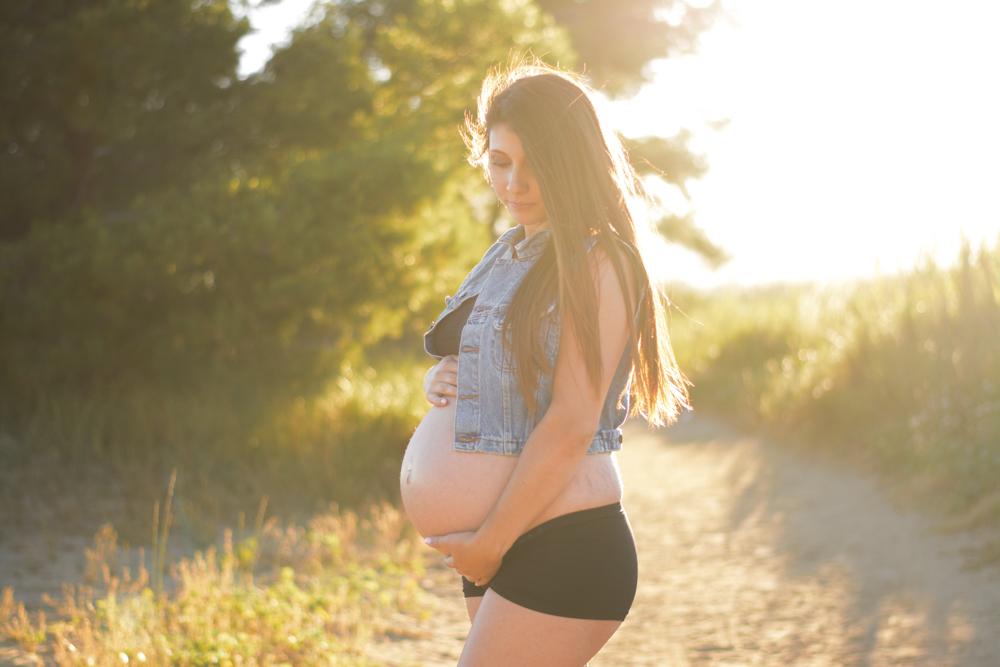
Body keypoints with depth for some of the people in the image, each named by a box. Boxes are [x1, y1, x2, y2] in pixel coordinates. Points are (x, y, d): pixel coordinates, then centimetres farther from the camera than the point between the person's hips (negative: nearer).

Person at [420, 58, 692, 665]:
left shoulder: (595, 262, -14)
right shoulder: (507, 256, 12)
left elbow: (571, 428, -20)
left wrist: (488, 542, -15)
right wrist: (441, 378, 1)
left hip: (566, 548, -9)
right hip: (502, 547, 9)